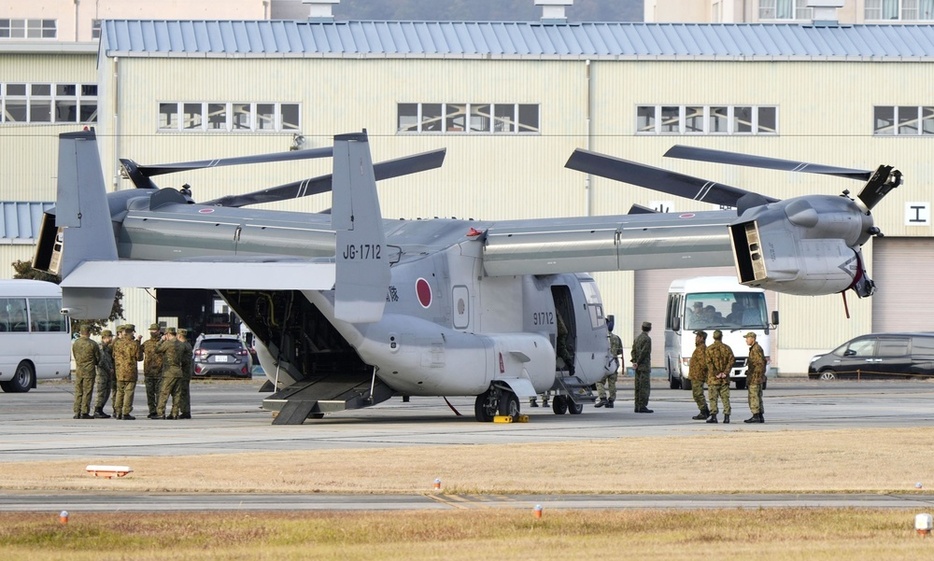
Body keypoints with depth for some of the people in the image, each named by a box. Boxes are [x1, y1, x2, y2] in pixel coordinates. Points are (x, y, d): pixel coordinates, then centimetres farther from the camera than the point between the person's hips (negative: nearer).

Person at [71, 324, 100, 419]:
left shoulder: (75, 343, 2)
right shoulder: (93, 344, -10)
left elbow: (75, 356, 11)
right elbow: (98, 358, 0)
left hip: (78, 370, 4)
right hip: (89, 371, -4)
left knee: (78, 392, 10)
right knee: (87, 392, 0)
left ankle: (77, 412, 7)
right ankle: (84, 413, -2)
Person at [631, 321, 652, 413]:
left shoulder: (637, 338, 14)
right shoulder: (647, 339, -12)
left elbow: (633, 351, 9)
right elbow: (643, 352, -17)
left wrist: (634, 362, -2)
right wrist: (637, 363, -9)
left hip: (638, 367, 8)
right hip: (645, 366, -8)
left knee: (638, 387, 9)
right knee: (645, 387, -8)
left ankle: (637, 406, 9)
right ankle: (642, 406, -12)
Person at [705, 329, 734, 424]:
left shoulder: (709, 349, -3)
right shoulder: (727, 348, 5)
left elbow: (709, 362, -12)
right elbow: (732, 360, -3)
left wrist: (715, 374, -9)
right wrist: (725, 372, -5)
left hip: (713, 378, -3)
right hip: (725, 378, 3)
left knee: (713, 398, -2)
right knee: (725, 397, 7)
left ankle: (713, 415, -11)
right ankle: (726, 416, 3)